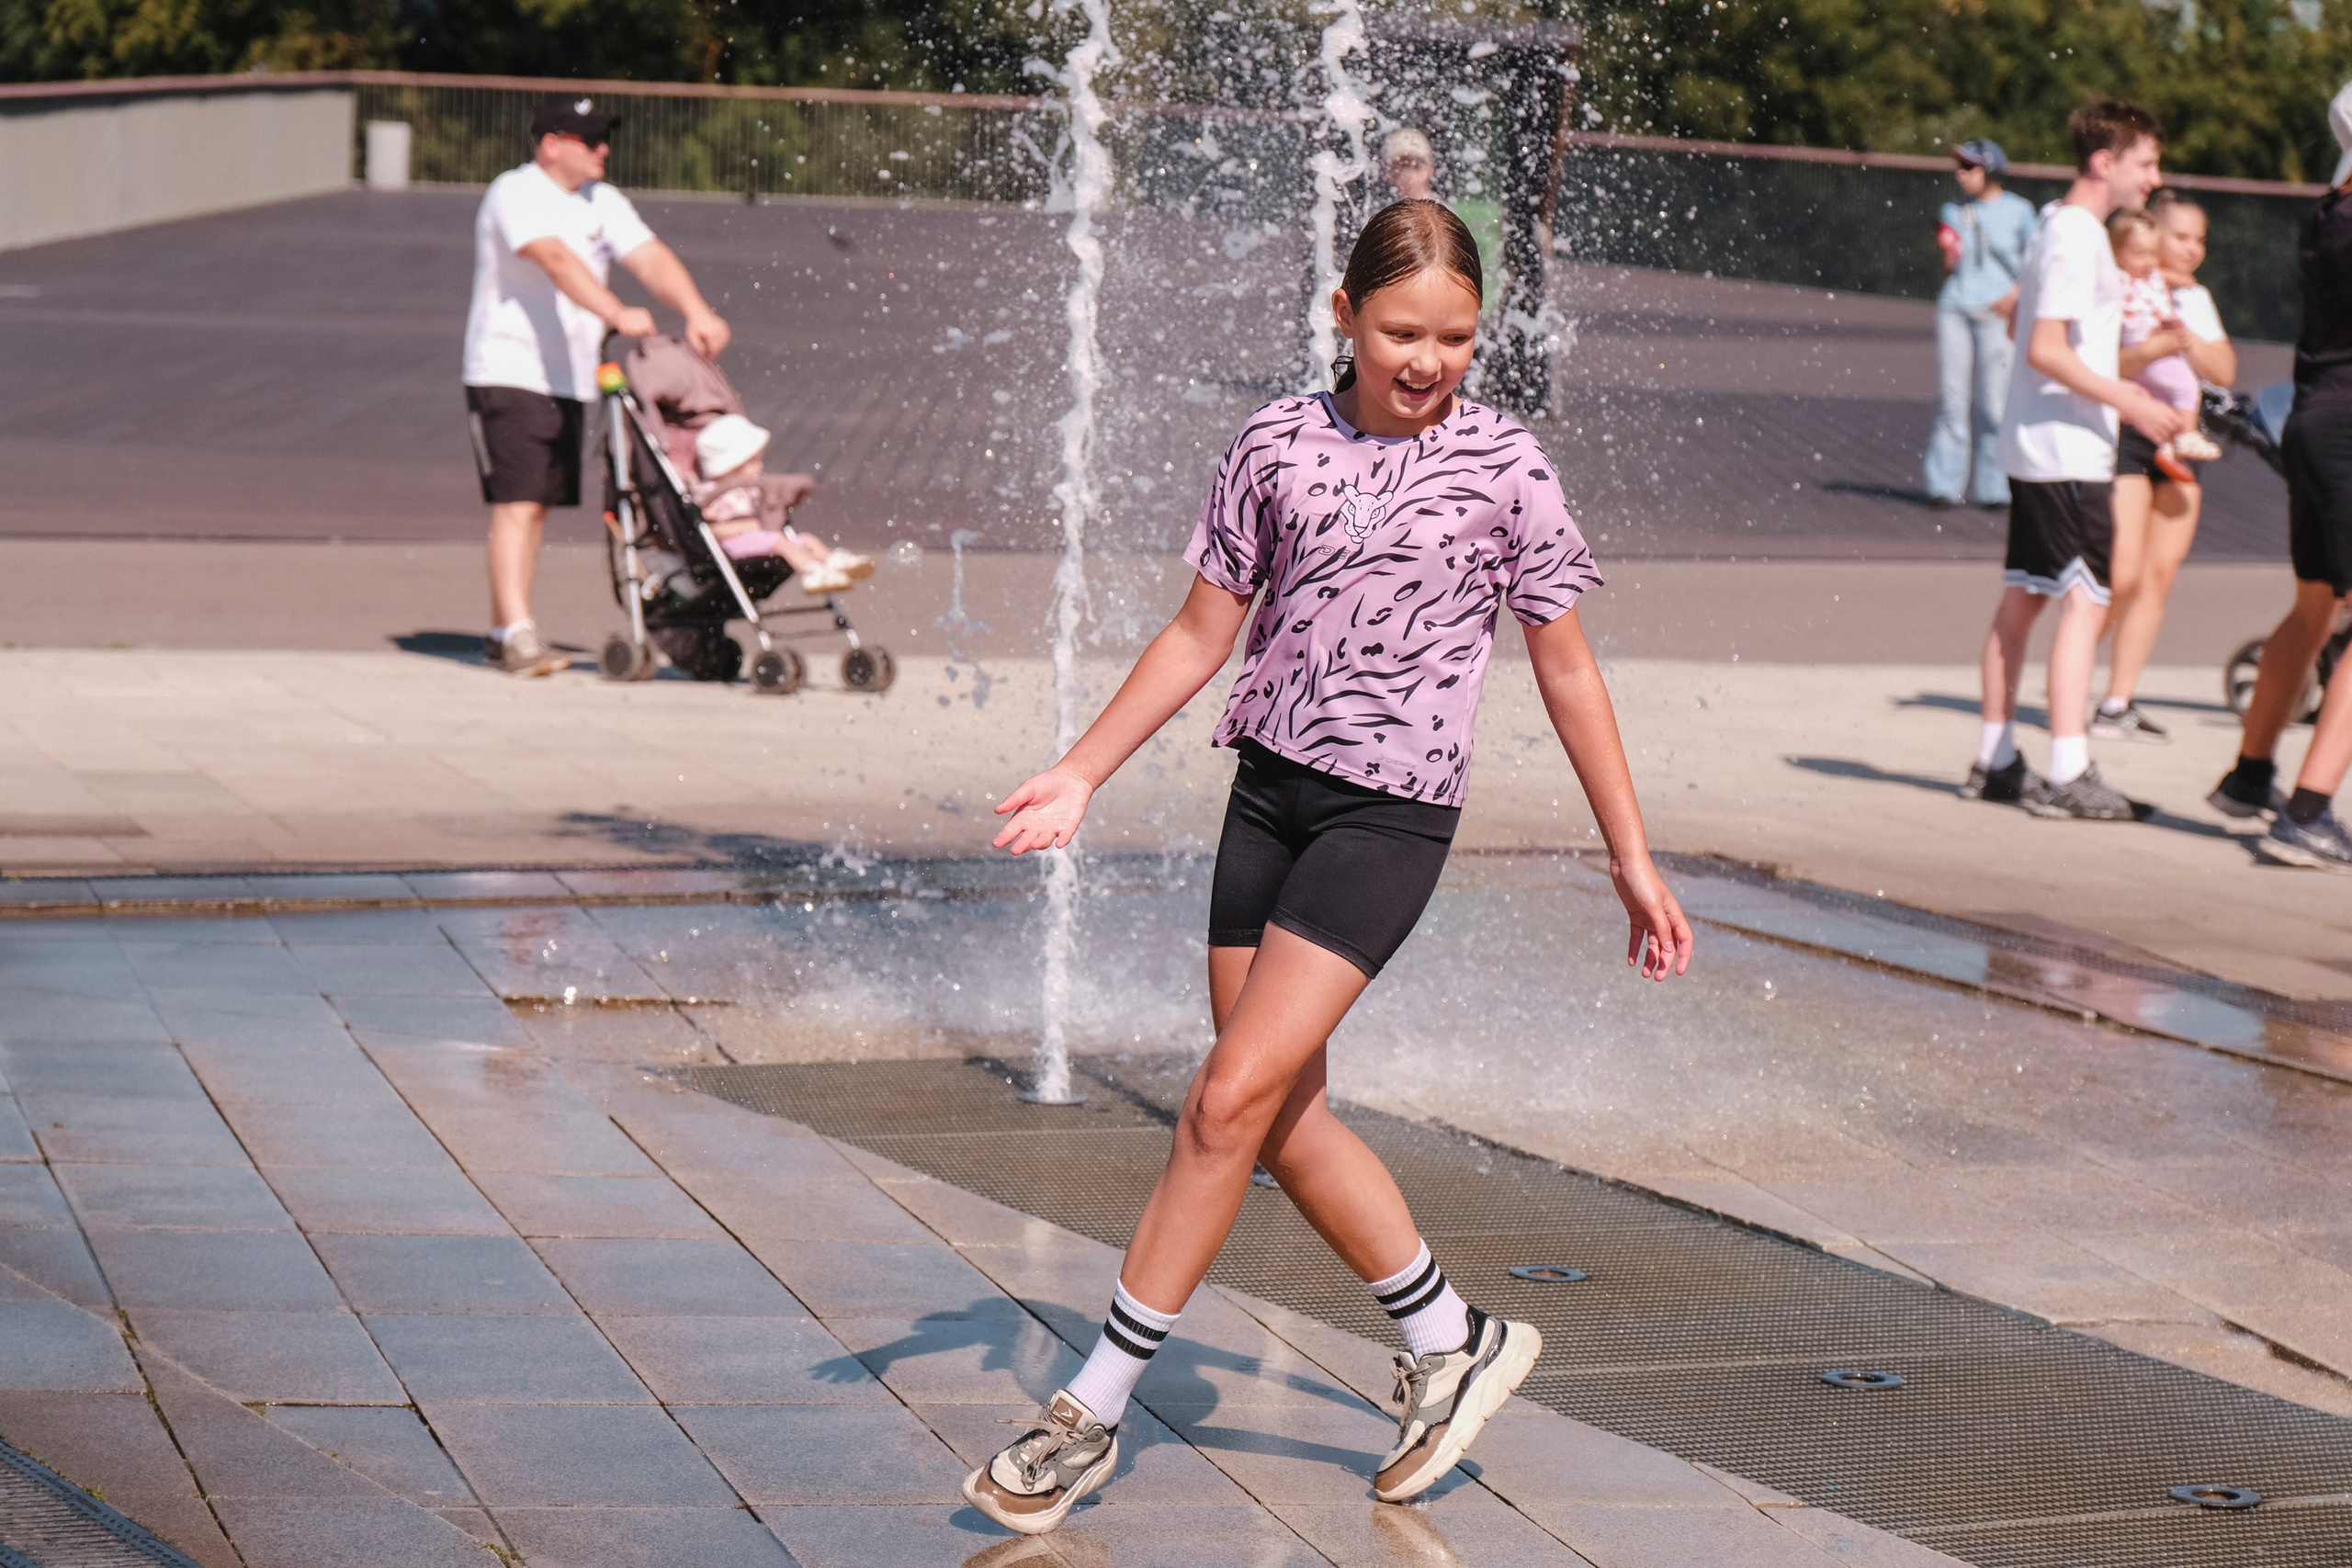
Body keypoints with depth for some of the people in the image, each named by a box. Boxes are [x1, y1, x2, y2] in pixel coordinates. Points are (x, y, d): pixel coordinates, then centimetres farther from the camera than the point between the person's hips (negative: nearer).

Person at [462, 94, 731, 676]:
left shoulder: (602, 202, 11)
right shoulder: (517, 194, -12)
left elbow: (651, 258, -2)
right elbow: (557, 259, -28)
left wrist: (696, 312, -19)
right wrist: (617, 313, -40)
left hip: (569, 380, 8)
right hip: (508, 372, -8)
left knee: (538, 505, 9)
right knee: (516, 503, -14)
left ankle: (501, 632, 15)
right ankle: (518, 634, -20)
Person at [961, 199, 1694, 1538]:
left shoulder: (1506, 468, -4)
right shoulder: (1279, 445, 3)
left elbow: (1566, 668, 4)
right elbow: (1203, 634, 12)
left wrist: (1633, 860, 5)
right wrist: (1081, 775, 8)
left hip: (1392, 817, -5)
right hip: (1269, 787, 5)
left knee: (1232, 1101, -12)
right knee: (1283, 1121, 7)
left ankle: (1093, 1414, -5)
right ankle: (1455, 1341, 27)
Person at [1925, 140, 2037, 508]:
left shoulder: (2017, 211, 3)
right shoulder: (1954, 212, 12)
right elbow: (1949, 268, 15)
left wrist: (2016, 292, -8)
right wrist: (1948, 251, -6)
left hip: (1996, 314, -3)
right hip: (1955, 308, 3)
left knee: (1993, 402, -4)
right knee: (1952, 398, 0)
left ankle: (1993, 487, 3)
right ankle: (1945, 484, 2)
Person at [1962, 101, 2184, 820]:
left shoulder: (2060, 226, 15)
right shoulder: (2076, 236, -16)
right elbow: (2046, 350, -21)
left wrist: (2118, 387, 26)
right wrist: (2131, 403, -20)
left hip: (2037, 446, 10)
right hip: (2068, 450, -10)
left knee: (2023, 597, 12)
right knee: (2085, 600, -12)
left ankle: (1995, 760, 16)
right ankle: (2067, 773, -16)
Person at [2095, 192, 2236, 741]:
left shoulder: (2195, 298, 15)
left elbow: (2225, 370, 5)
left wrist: (2191, 343, -13)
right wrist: (2147, 352, -29)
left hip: (2178, 441, 7)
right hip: (2124, 433, -7)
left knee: (2160, 574, 2)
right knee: (2123, 575, -14)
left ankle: (2118, 702, 7)